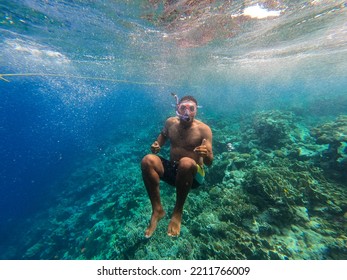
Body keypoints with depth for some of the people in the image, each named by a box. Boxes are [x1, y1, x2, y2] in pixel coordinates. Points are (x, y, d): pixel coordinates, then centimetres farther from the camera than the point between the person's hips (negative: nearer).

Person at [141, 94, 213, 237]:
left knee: (186, 162, -37)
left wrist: (206, 154, -37)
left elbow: (209, 162, -13)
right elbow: (163, 134, 20)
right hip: (171, 169, 4)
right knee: (148, 160, -22)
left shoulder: (203, 129, -11)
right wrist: (157, 145, -2)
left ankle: (178, 211, -13)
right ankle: (157, 210, -10)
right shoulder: (170, 122, -1)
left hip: (193, 175, -3)